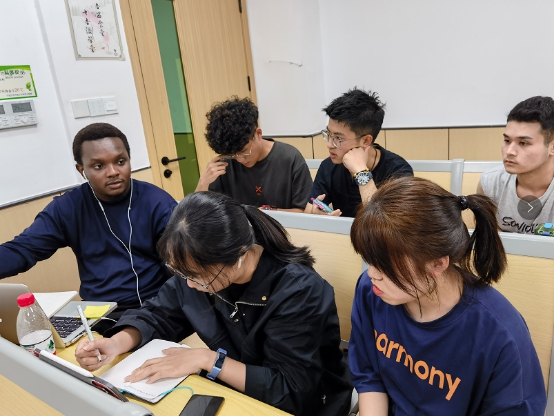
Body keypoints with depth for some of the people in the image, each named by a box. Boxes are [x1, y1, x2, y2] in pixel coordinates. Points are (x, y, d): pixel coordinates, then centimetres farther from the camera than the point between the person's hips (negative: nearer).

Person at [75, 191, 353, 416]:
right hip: (230, 393, 4)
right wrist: (116, 343, -19)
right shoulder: (198, 267, -13)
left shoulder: (298, 291, -29)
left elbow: (292, 391, -29)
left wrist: (207, 359, -30)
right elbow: (157, 316, 0)